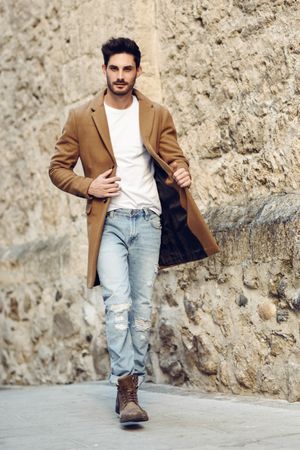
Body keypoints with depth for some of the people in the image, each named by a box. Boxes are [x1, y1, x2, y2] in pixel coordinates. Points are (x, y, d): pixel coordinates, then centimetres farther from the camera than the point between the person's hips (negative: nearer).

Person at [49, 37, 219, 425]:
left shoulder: (158, 116, 9)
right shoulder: (81, 118, 4)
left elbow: (175, 160, 9)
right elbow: (57, 168, 8)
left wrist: (182, 175, -16)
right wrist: (89, 186, -10)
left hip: (148, 221, 2)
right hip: (108, 222, -2)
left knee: (142, 306, 3)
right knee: (118, 303, -16)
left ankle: (129, 387, 13)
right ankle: (127, 390, -17)